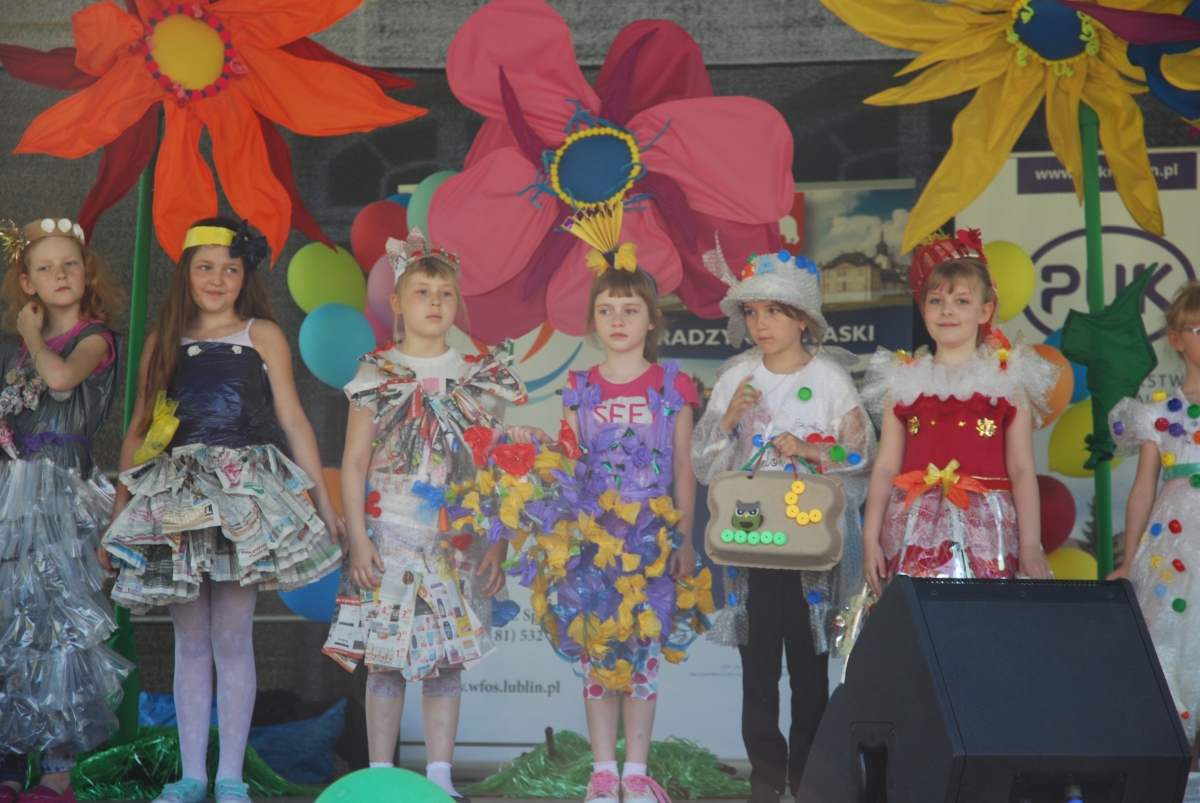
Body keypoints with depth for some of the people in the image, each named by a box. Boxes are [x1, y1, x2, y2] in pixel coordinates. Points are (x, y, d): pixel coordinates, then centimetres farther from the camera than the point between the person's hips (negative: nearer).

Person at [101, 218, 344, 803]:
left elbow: (293, 420, 6)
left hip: (243, 496, -2)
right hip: (176, 500, 3)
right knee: (190, 640, 4)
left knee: (231, 636, -4)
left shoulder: (263, 335, 8)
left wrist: (325, 501, 2)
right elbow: (138, 431, 16)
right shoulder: (163, 341, 14)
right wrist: (118, 512, 12)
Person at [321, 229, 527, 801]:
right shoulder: (378, 374, 2)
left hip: (456, 541, 1)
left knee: (446, 657, 4)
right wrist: (357, 537, -6)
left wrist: (497, 543, 0)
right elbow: (353, 464, 1)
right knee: (384, 657, 1)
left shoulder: (478, 378, 5)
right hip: (389, 535, -1)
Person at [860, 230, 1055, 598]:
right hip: (917, 533, 1)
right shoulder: (904, 381, 10)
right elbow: (885, 468, 10)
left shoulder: (1008, 380, 6)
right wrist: (870, 538, 5)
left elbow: (1022, 471, 4)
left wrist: (1031, 549, 0)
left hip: (986, 533, -1)